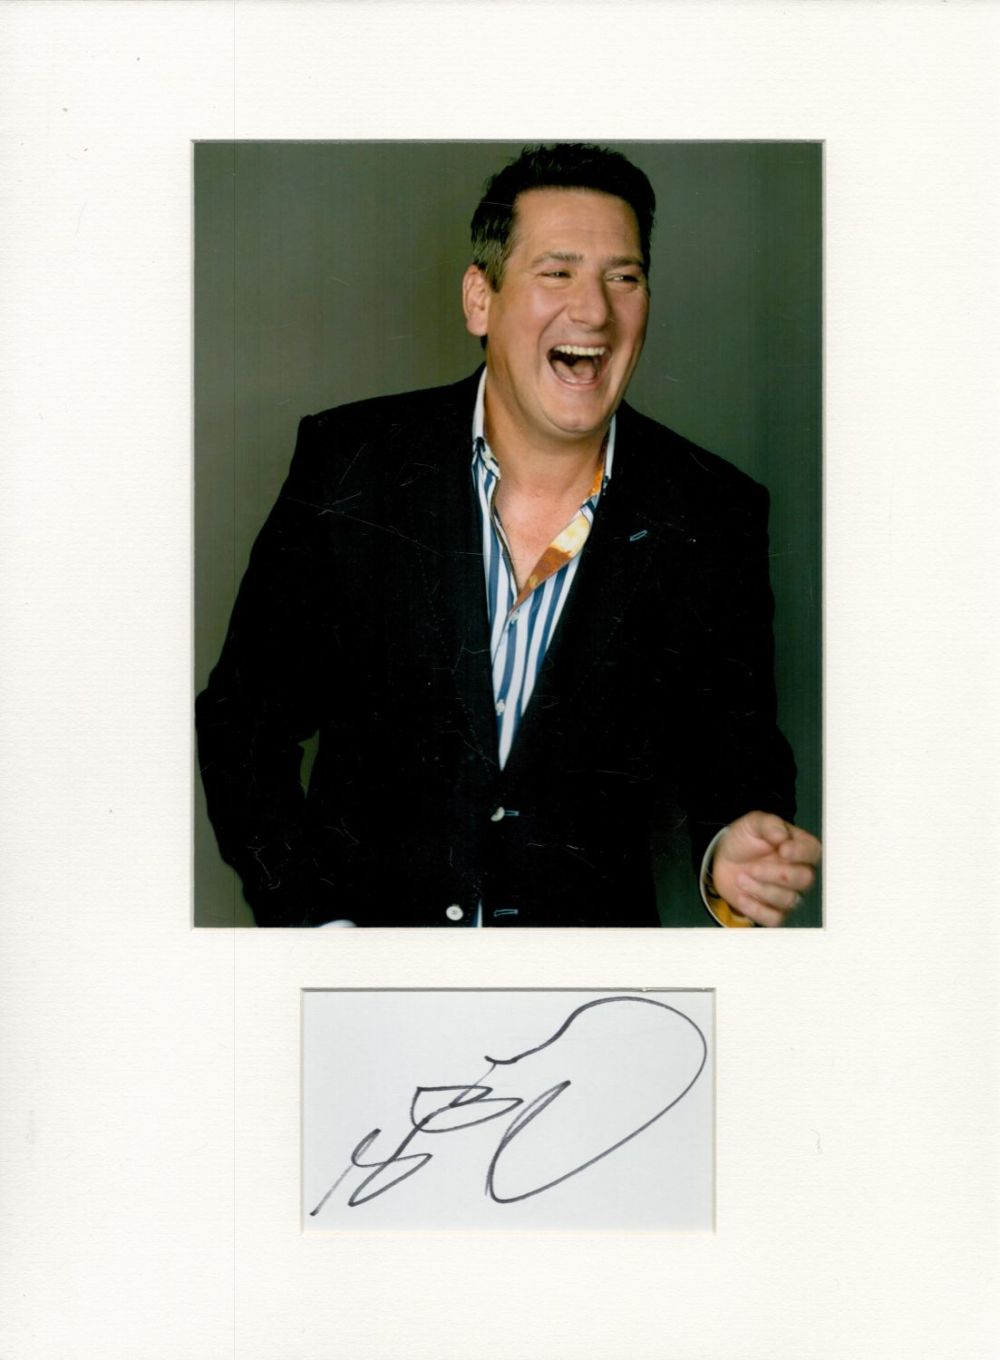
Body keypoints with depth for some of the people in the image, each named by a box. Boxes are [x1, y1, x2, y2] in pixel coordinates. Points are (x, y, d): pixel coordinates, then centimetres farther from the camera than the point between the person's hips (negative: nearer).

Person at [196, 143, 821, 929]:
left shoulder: (716, 518, -1)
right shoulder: (346, 465, -2)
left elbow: (732, 739, 10)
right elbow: (246, 719, 3)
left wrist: (733, 851, -12)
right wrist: (317, 922, -8)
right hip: (367, 914, 0)